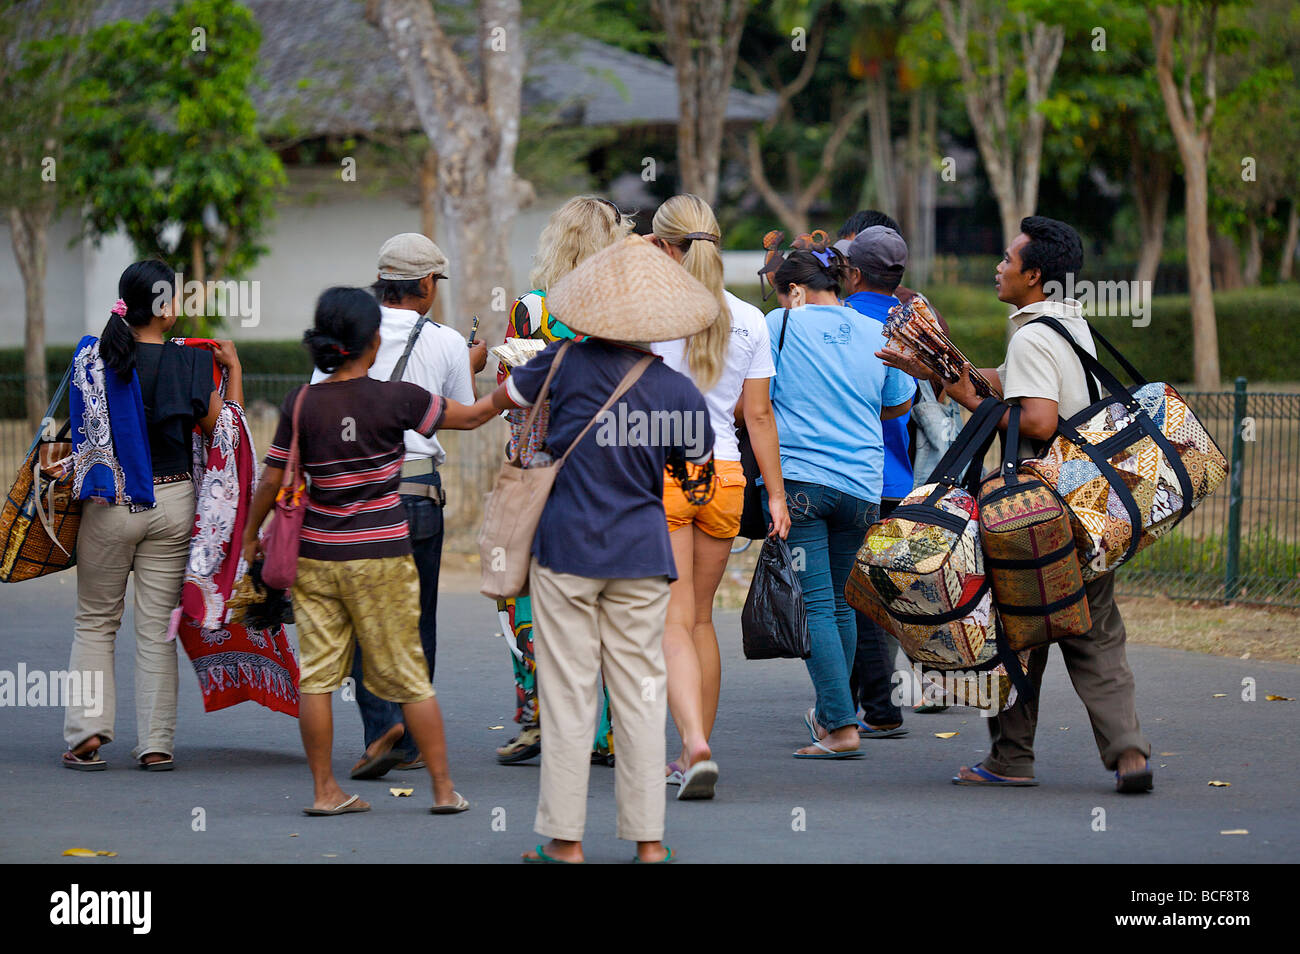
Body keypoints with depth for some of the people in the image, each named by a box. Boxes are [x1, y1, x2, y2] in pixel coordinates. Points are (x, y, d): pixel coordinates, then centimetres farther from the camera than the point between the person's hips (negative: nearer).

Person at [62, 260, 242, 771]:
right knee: (156, 628, 7)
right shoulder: (190, 365, -9)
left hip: (107, 506, 1)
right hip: (171, 503, 0)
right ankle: (155, 743, 6)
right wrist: (233, 369, 11)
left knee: (94, 622, 13)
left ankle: (87, 729, -1)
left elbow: (73, 427, 2)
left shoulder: (93, 356, -5)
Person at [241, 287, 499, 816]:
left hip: (315, 555, 2)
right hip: (382, 557, -2)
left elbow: (272, 480, 0)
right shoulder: (395, 399, -10)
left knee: (316, 674, 6)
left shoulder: (301, 402, -4)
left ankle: (325, 790, 8)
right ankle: (444, 788, 12)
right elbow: (472, 415, 1)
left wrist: (250, 536, 15)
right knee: (408, 676, 7)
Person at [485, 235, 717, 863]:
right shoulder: (681, 393, -4)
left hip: (566, 550, -1)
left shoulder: (567, 364, -7)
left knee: (568, 694, 4)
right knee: (640, 693, 8)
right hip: (641, 553, 1)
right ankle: (648, 837, 9)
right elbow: (703, 475, 10)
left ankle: (564, 839, 6)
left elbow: (500, 399, 10)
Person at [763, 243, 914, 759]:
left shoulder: (782, 325, -2)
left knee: (815, 604, -5)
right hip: (861, 484, 4)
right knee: (841, 603, 17)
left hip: (797, 479, -4)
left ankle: (841, 727, -12)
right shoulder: (877, 335, 8)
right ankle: (836, 712, 29)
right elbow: (899, 404, 19)